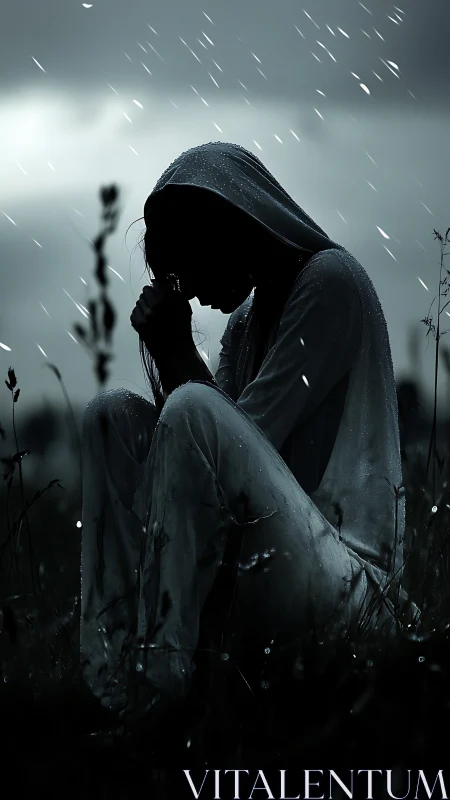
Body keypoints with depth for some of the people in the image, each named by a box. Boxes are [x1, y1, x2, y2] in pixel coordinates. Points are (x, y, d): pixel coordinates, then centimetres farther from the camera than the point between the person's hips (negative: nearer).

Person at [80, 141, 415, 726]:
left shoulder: (332, 278, -4)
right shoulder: (244, 320, 21)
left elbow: (252, 433, -14)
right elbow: (211, 452, 9)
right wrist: (165, 355, 0)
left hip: (341, 581, -8)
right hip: (246, 575, 9)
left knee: (194, 409, -27)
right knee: (112, 412, -1)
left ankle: (156, 683, -29)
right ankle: (113, 672, -19)